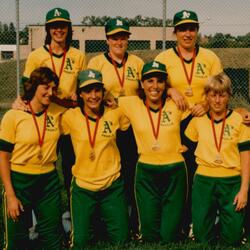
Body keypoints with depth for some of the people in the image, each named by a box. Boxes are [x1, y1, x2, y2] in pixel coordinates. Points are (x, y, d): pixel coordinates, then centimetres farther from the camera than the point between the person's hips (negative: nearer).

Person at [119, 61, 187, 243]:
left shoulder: (176, 105, -1)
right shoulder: (132, 104, 0)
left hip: (175, 172, 0)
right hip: (146, 173, 1)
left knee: (170, 235, 4)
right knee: (149, 234, 7)